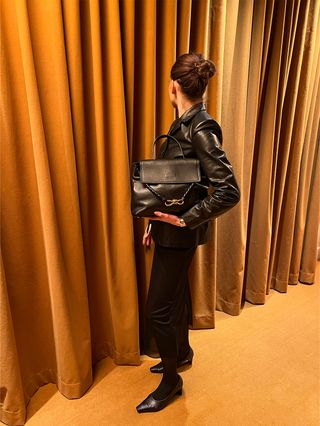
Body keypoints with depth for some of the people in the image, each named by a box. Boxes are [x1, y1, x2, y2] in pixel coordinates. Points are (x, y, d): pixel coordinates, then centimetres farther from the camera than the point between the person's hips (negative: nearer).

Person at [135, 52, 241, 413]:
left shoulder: (201, 130, -20)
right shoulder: (183, 123, 8)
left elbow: (229, 191, -25)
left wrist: (185, 220, -21)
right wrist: (154, 222, 14)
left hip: (180, 234, -9)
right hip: (167, 229, 9)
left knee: (157, 311, 2)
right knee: (176, 295, 23)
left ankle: (171, 380, 27)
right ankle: (182, 353, 47)